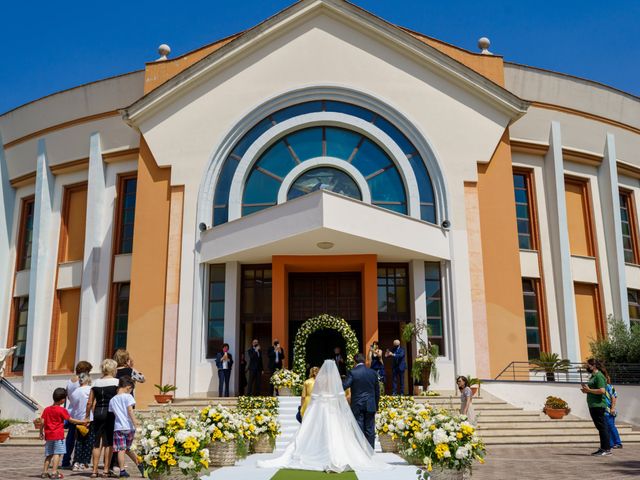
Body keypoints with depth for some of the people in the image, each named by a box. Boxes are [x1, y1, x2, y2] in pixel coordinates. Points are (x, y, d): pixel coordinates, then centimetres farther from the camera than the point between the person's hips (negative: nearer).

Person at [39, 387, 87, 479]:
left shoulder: (47, 409, 8)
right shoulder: (62, 410, -8)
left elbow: (42, 422, 4)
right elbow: (70, 420, -5)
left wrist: (41, 432, 16)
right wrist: (82, 422, 3)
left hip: (48, 435, 6)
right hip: (58, 435, -6)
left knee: (49, 454, 15)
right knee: (57, 453, -4)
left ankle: (45, 472, 17)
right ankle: (54, 472, -8)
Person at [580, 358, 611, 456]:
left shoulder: (599, 376, -12)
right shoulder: (593, 376, 19)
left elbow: (602, 390, -22)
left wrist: (589, 390, -15)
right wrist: (586, 390, 9)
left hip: (598, 405, -10)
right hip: (593, 405, 10)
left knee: (602, 427, -7)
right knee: (600, 427, 13)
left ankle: (607, 449, -3)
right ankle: (603, 448, 18)